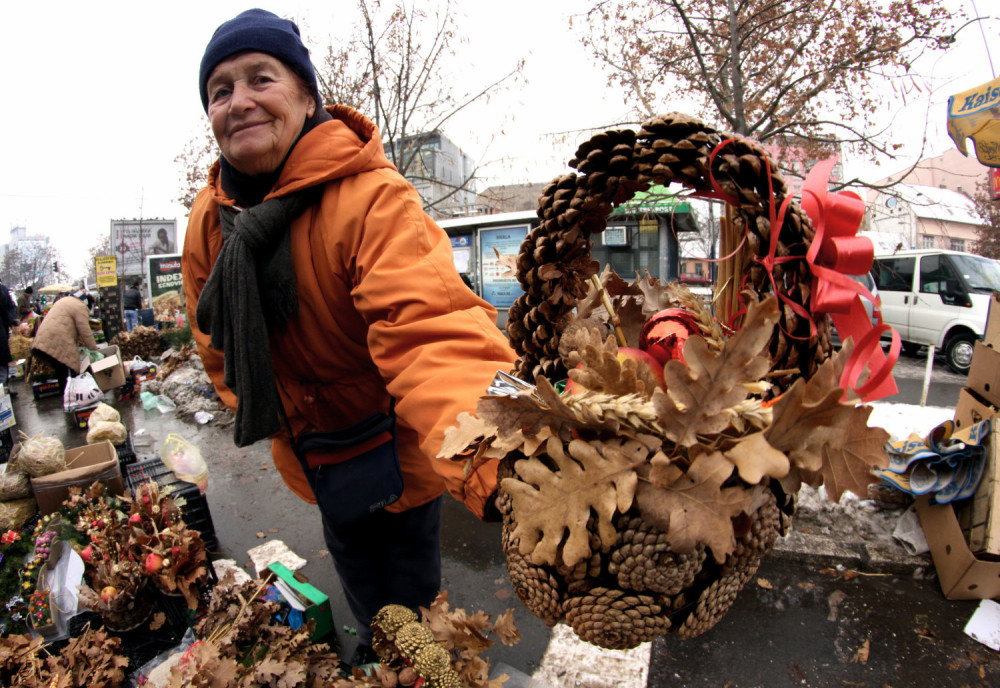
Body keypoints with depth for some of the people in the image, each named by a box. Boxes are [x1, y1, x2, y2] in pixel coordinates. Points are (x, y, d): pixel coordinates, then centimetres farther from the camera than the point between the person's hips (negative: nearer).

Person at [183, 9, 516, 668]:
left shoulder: (371, 197, -31)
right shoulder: (209, 220, -8)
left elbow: (432, 329, -49)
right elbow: (219, 342, 7)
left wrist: (501, 469, -64)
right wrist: (266, 415, 2)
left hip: (392, 442, -5)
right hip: (311, 447, 6)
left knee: (409, 572, 19)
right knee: (355, 563, 30)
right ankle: (377, 643, 64)